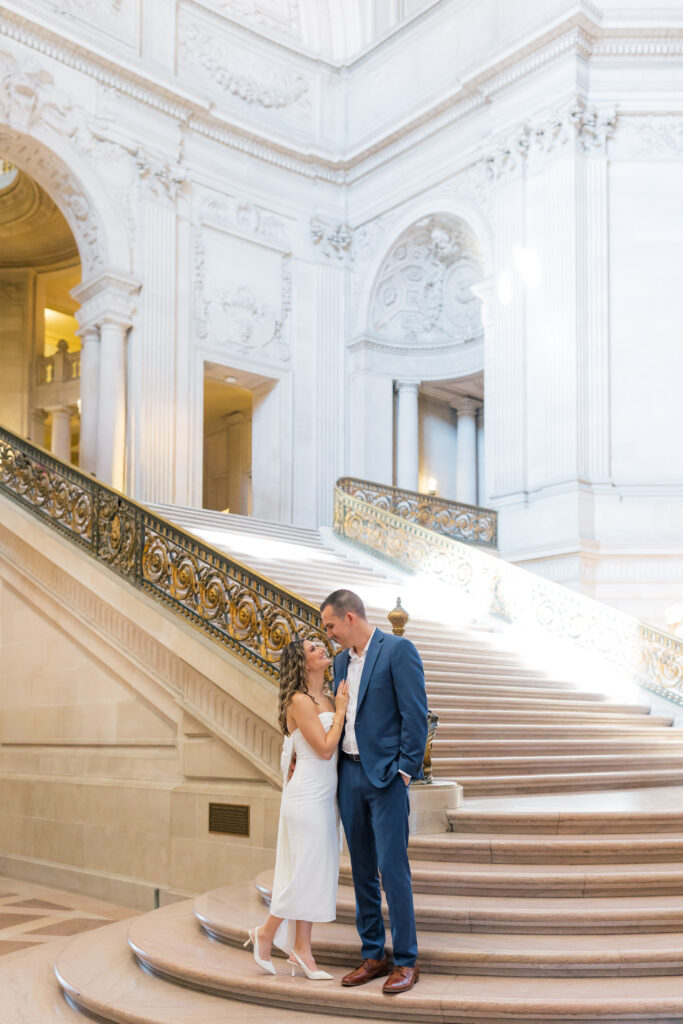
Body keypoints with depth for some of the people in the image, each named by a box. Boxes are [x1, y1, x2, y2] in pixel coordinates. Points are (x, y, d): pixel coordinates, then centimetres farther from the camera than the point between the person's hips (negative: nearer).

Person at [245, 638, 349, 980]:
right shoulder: (300, 701, -14)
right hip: (307, 795, -8)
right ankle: (265, 933, 18)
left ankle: (301, 951, 18)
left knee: (316, 873, 10)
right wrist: (341, 710, -10)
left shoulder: (328, 698, 10)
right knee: (305, 871, -2)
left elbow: (338, 747, 10)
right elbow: (325, 748, -18)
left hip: (325, 795, 8)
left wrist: (341, 705, 2)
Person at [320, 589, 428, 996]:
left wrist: (406, 769, -15)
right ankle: (373, 955, 22)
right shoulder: (343, 660, 14)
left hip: (386, 776, -7)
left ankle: (407, 960, 7)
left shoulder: (398, 650, -9)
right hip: (350, 774, 7)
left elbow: (415, 714, -12)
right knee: (362, 869, 12)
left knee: (393, 868, -5)